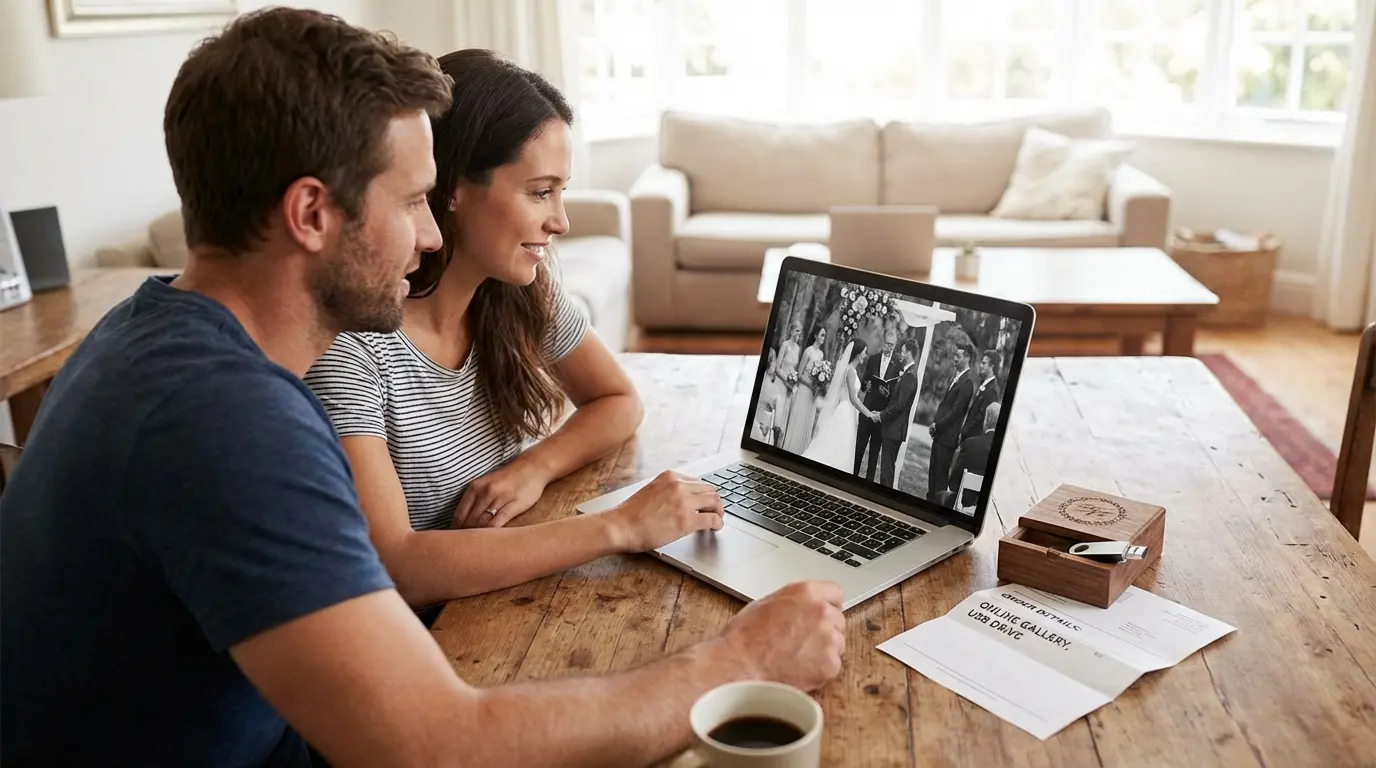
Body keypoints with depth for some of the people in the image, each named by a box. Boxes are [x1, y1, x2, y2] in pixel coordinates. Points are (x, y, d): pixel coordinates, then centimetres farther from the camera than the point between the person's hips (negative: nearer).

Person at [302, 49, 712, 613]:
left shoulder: (524, 291, -5)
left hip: (506, 598, 6)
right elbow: (391, 568, -30)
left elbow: (618, 403, 8)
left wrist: (535, 468, -12)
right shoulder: (348, 341, -24)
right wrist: (618, 527, -30)